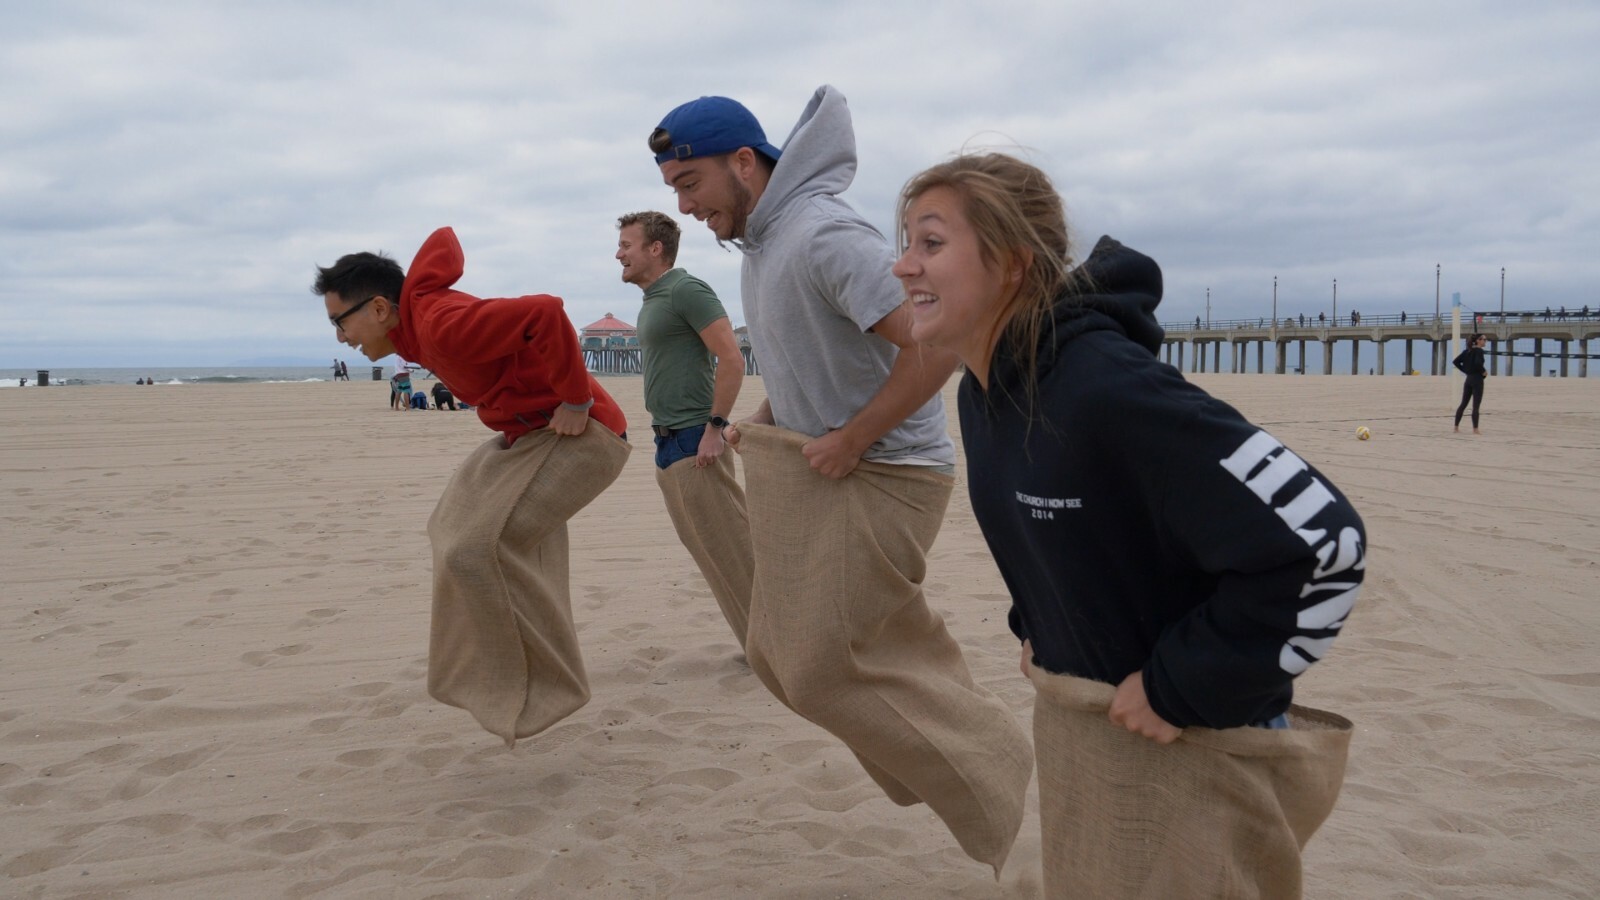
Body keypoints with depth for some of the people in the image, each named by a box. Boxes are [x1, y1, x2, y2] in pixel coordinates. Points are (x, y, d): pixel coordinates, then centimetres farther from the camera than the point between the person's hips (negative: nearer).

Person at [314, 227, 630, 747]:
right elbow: (442, 240, 21)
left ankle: (544, 685, -3)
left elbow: (545, 313, -37)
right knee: (461, 530, 17)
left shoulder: (443, 328, -25)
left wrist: (576, 400, -26)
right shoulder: (417, 300, 3)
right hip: (530, 434, 11)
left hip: (581, 436, -11)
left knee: (476, 550, -17)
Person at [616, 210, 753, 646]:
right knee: (710, 551, 11)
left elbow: (732, 359, -19)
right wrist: (664, 433, 18)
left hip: (694, 444, -10)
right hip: (669, 446, 10)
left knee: (734, 546, -5)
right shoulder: (652, 300, 17)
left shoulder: (686, 291, -12)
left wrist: (715, 428, -20)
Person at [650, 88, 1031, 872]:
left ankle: (1008, 796, 10)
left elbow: (938, 342, -30)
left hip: (877, 478, -10)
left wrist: (848, 440, -23)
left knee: (825, 667, -4)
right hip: (819, 476, 10)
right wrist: (762, 421, 7)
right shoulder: (761, 241, 8)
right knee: (783, 653, 15)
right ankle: (948, 764, 27)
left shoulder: (823, 235, -23)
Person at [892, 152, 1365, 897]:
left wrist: (1185, 689, -23)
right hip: (1067, 725, 8)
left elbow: (1320, 539, -29)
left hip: (1183, 746, -8)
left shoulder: (1109, 388, -28)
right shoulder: (980, 393, 0)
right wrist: (1035, 631, 9)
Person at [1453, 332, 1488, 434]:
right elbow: (1478, 363, -29)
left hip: (1468, 379, 7)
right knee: (1476, 405, -5)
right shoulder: (1479, 351, -12)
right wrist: (1484, 371, -14)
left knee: (1463, 403, 12)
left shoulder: (1467, 351, 11)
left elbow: (1456, 361, 10)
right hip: (1477, 380, -7)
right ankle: (1475, 429, -5)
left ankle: (1456, 426, 15)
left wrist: (1465, 370, 11)